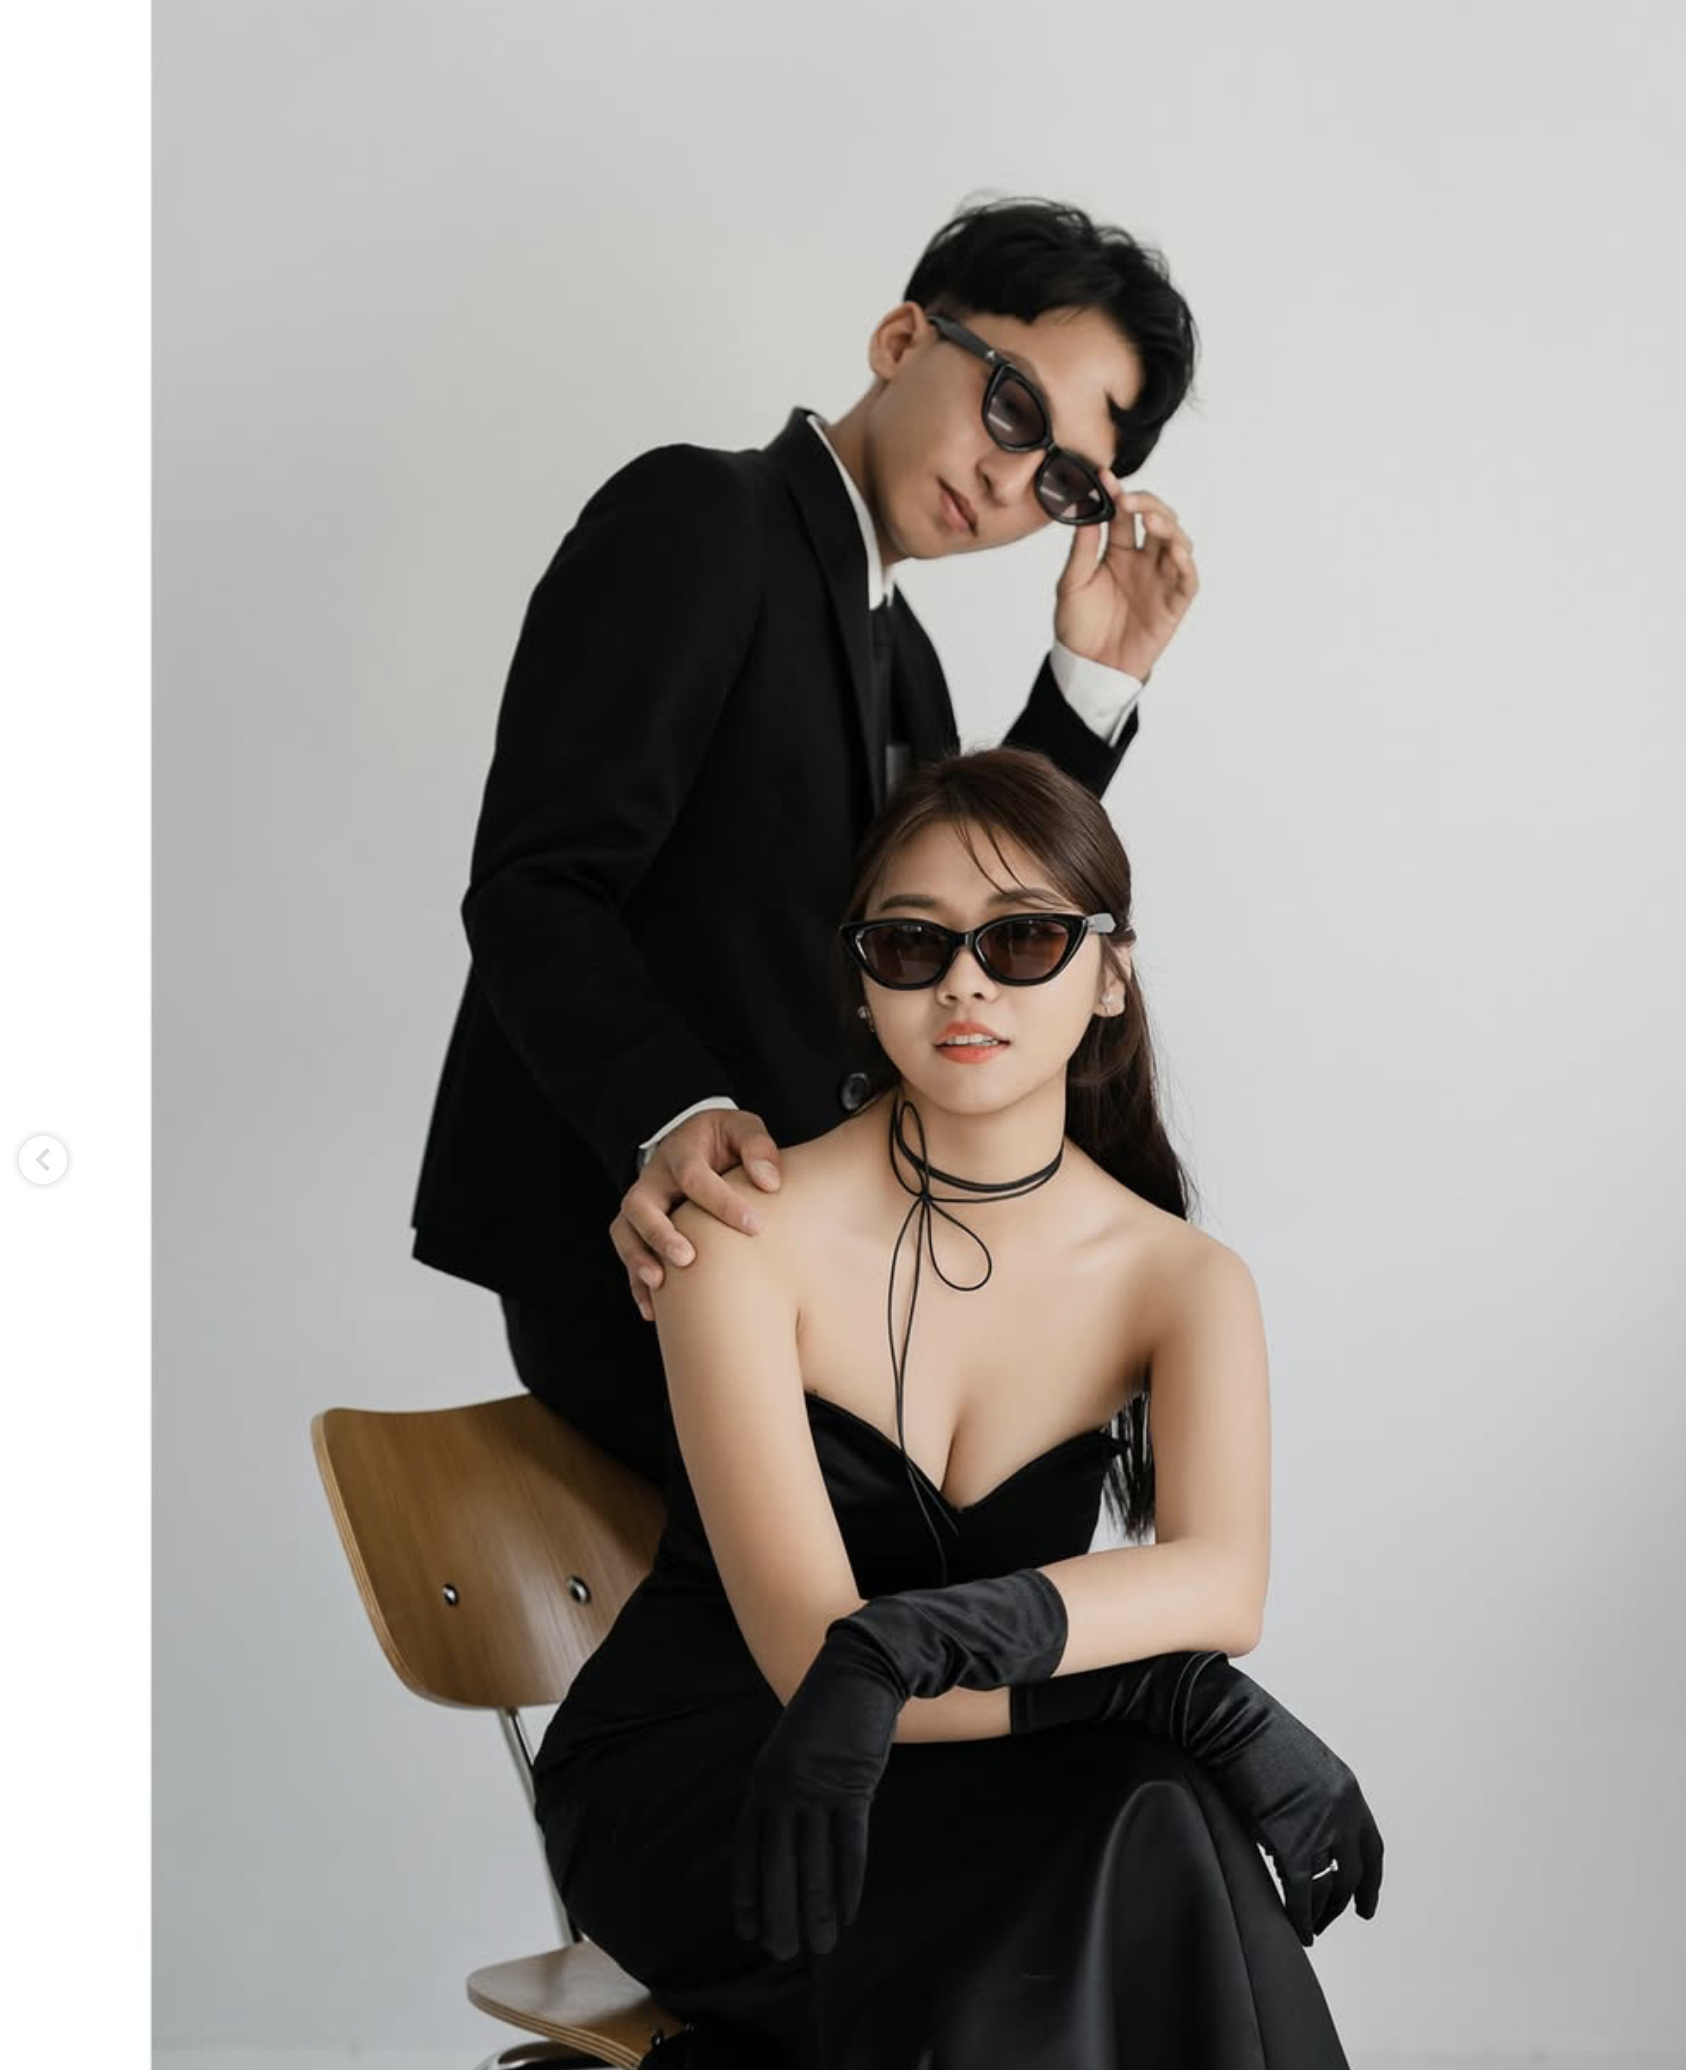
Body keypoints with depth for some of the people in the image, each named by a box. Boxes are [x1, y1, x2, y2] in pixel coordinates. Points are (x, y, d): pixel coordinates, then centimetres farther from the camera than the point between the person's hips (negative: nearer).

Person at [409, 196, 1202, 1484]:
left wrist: (1098, 677, 10)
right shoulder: (697, 518, -8)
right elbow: (533, 894, -17)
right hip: (639, 1268, -9)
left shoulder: (902, 654, 19)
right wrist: (674, 1120, -34)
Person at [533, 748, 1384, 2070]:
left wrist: (915, 1637, -40)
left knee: (1147, 1822, -31)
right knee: (1134, 1825, -30)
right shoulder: (753, 1230, -14)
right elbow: (804, 1645, -22)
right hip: (691, 1779, -4)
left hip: (950, 1791, 4)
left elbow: (1223, 1581, -22)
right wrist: (1163, 1690, -31)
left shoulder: (1185, 1284, -2)